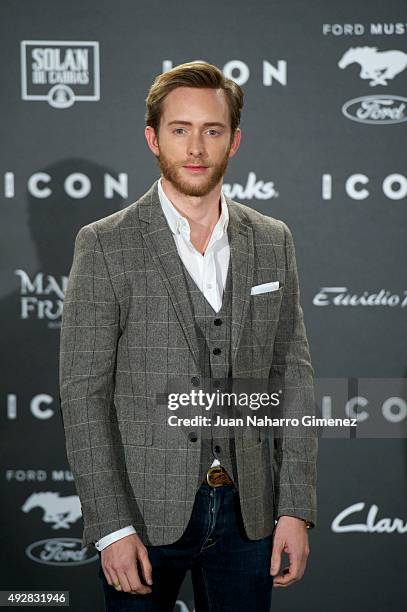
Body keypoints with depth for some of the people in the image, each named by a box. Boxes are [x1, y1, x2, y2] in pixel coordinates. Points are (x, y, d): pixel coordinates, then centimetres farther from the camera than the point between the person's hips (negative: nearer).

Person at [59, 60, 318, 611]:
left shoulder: (273, 242, 7)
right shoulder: (105, 245, -5)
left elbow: (293, 376, 7)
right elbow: (83, 392, -7)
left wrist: (297, 509, 0)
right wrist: (112, 527, -13)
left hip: (248, 511, 3)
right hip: (146, 511, -3)